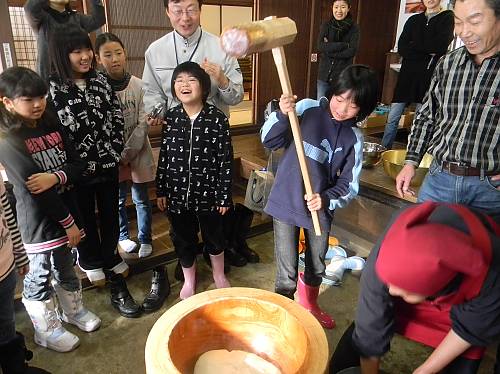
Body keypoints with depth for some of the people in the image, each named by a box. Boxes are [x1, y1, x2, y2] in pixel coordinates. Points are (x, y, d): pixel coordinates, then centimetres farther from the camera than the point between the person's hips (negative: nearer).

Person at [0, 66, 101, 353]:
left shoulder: (52, 125, 4)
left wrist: (55, 177, -21)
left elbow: (78, 164, 1)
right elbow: (33, 187, -19)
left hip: (66, 213, 6)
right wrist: (69, 222, -16)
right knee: (41, 276, 11)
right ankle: (47, 330, 30)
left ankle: (74, 310, 43)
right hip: (39, 221, -5)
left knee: (65, 267, 23)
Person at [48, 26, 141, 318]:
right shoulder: (52, 89, -12)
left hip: (109, 165, 4)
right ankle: (92, 262, 36)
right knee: (86, 219, 13)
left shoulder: (101, 81, 3)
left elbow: (118, 118, 5)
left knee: (110, 215, 13)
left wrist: (115, 151, -2)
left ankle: (110, 259, 33)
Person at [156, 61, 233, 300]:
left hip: (208, 192, -2)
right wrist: (161, 191, 5)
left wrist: (224, 196, -8)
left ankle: (219, 274, 44)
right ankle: (189, 280, 41)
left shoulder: (217, 118, -11)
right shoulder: (170, 117, -2)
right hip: (177, 193, 2)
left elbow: (226, 160, -8)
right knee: (183, 238, 16)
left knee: (214, 235, 17)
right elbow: (163, 156, 4)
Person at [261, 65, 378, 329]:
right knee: (287, 273, 3)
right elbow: (269, 141, -10)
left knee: (317, 265, 24)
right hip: (286, 203, -3)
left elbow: (349, 185, -5)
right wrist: (282, 114, -27)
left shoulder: (354, 138, -3)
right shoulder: (307, 109, -9)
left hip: (321, 209, 3)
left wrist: (326, 199, -24)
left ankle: (308, 304, 54)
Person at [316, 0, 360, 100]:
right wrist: (345, 44, -13)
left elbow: (351, 51, -11)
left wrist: (329, 50, -12)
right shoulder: (326, 26, 4)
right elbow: (321, 46, -10)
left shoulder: (354, 28, 0)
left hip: (343, 75, -2)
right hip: (324, 73, 2)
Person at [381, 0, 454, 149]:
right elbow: (401, 48, 3)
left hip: (429, 75, -3)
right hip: (408, 73, 3)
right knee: (393, 117, 1)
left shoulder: (448, 18, 4)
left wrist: (414, 46, -1)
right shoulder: (414, 20, 15)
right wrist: (427, 52, -8)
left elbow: (441, 45, -10)